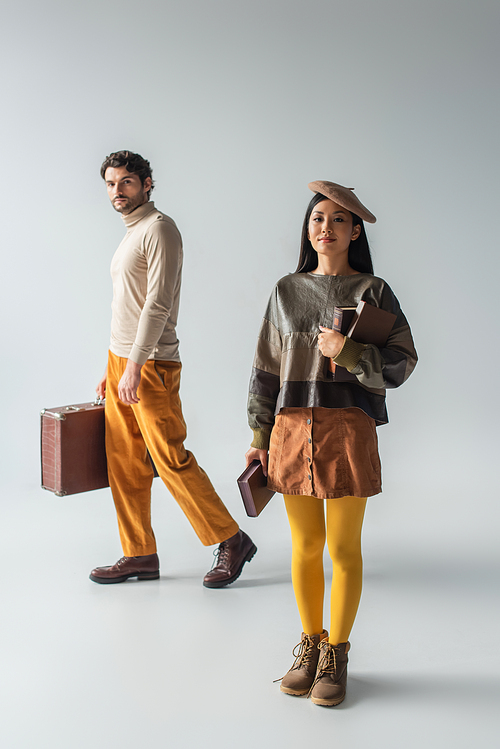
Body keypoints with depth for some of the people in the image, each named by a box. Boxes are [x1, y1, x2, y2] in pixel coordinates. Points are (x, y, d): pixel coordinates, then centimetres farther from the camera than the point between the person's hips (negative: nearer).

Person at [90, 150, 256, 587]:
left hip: (151, 365, -9)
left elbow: (158, 303, -18)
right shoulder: (131, 235, 20)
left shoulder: (159, 228, -9)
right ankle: (140, 555, 16)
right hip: (121, 359, 9)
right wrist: (113, 367, 19)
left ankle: (231, 541, 5)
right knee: (124, 461, 8)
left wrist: (135, 365, -23)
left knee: (171, 460, -7)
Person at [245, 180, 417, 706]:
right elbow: (267, 367, 11)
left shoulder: (372, 291, 2)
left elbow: (402, 363, -1)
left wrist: (349, 353, -17)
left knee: (344, 549, 3)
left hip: (348, 429, -2)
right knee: (305, 546, 9)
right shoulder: (287, 291, 10)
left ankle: (336, 654, 20)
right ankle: (309, 646, 26)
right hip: (292, 426, 3)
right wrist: (259, 436, 8)